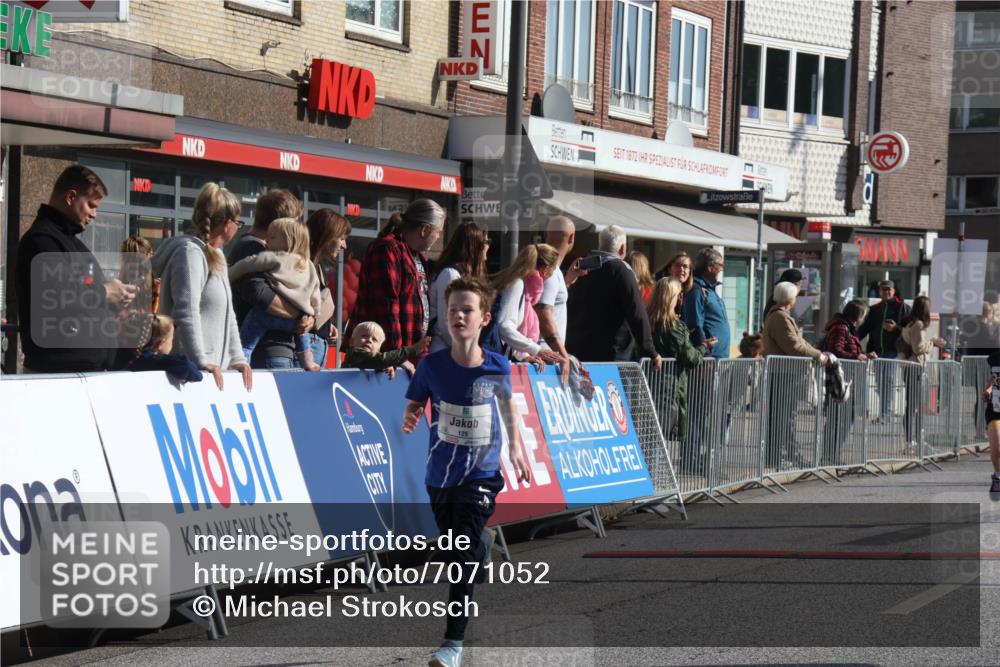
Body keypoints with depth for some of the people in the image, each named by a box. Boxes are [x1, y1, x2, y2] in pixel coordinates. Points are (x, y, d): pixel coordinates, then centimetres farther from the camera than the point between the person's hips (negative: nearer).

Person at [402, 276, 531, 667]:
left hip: (482, 474, -2)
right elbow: (415, 404, 2)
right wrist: (410, 418, -22)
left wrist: (516, 448, 21)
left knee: (464, 556, -14)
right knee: (459, 551, 20)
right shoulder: (432, 365, -9)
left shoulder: (497, 366, -8)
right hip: (441, 474, 3)